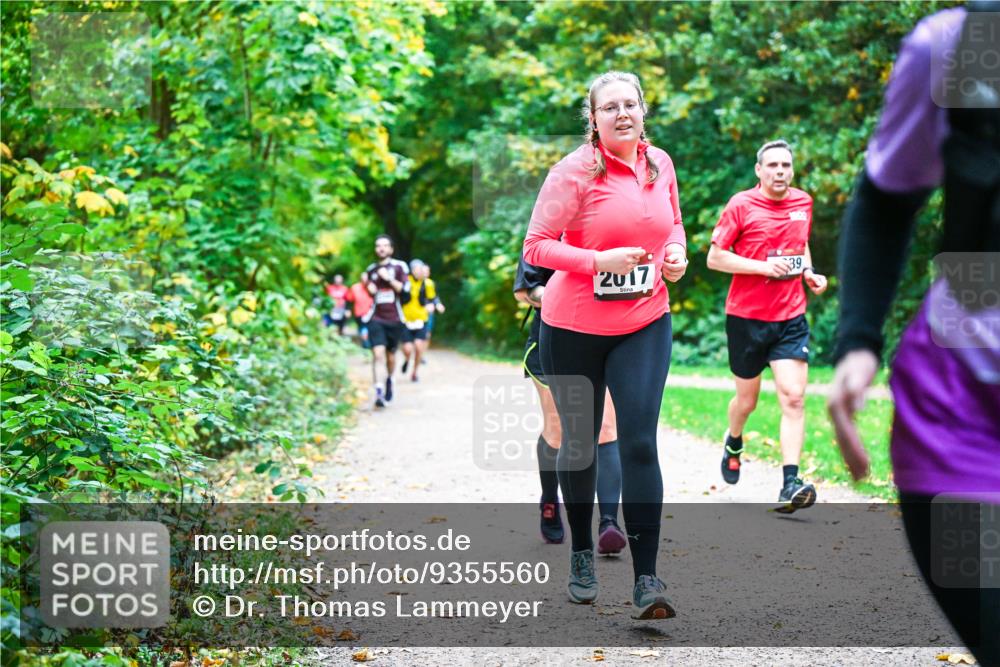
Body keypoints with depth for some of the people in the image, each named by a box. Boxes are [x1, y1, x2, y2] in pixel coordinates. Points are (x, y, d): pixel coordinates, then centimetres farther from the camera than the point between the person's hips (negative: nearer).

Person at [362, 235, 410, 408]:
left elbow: (405, 289, -8)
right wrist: (368, 285, 3)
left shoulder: (399, 267, 1)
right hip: (375, 319, 0)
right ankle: (379, 393, -22)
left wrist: (389, 279, -15)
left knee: (391, 355, 12)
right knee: (378, 354, -16)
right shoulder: (371, 269, 10)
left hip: (394, 319, 0)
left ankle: (389, 380, 42)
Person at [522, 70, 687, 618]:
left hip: (644, 325, 3)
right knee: (579, 443, 11)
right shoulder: (575, 171, -13)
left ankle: (646, 579, -7)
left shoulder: (660, 163, 3)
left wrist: (677, 251, -1)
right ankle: (581, 553, 32)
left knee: (640, 442, -8)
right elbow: (535, 247, -13)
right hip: (574, 327, -3)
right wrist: (600, 260, -24)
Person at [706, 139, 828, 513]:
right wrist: (763, 265, -19)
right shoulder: (741, 205, -7)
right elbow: (714, 258, -8)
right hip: (746, 317, -3)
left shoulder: (803, 203, 8)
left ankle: (790, 485, -15)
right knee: (747, 400, 11)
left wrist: (809, 272, 7)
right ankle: (733, 443, 46)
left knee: (794, 398, -12)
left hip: (791, 317, 3)